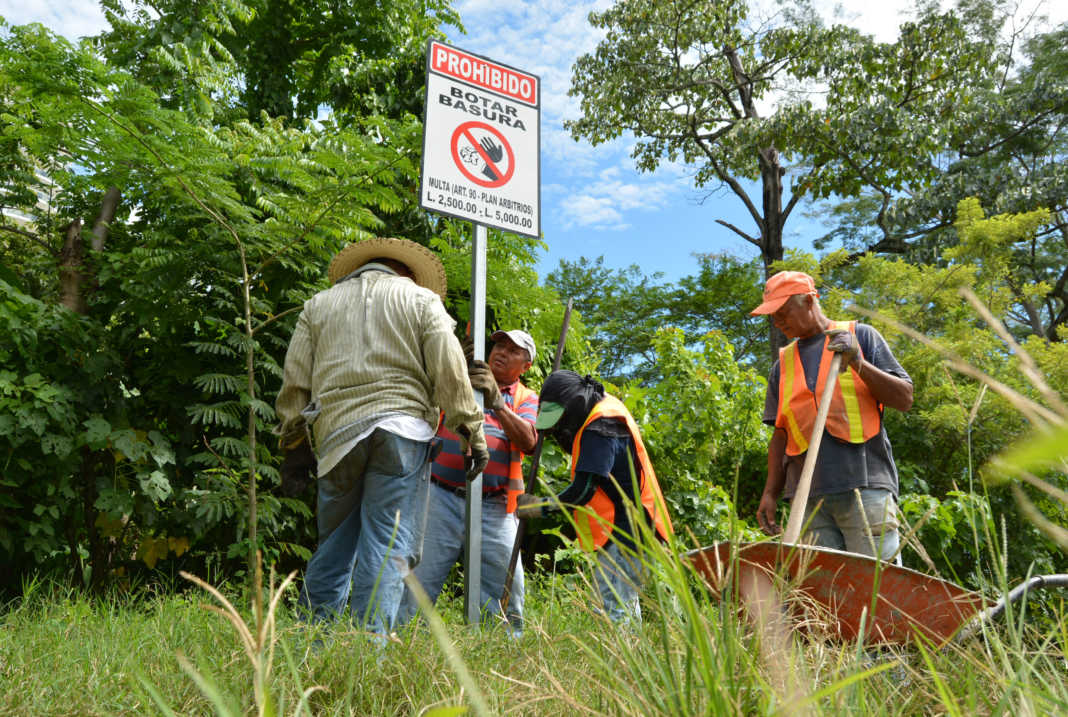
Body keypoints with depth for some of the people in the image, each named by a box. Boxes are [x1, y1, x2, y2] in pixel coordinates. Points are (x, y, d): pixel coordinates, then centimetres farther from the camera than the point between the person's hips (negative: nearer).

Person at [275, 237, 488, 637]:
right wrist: (472, 433, 3)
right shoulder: (420, 298, 12)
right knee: (389, 544, -2)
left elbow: (295, 382, 14)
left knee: (334, 542, 13)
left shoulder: (319, 304, 21)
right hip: (402, 428, -3)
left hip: (336, 432, 3)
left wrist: (295, 445, 17)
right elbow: (449, 371, 1)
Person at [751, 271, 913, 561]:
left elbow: (905, 398, 4)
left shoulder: (860, 336, 10)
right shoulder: (783, 365, 21)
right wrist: (770, 493, 12)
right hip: (810, 496, 4)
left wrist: (857, 363, -9)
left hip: (864, 485, -3)